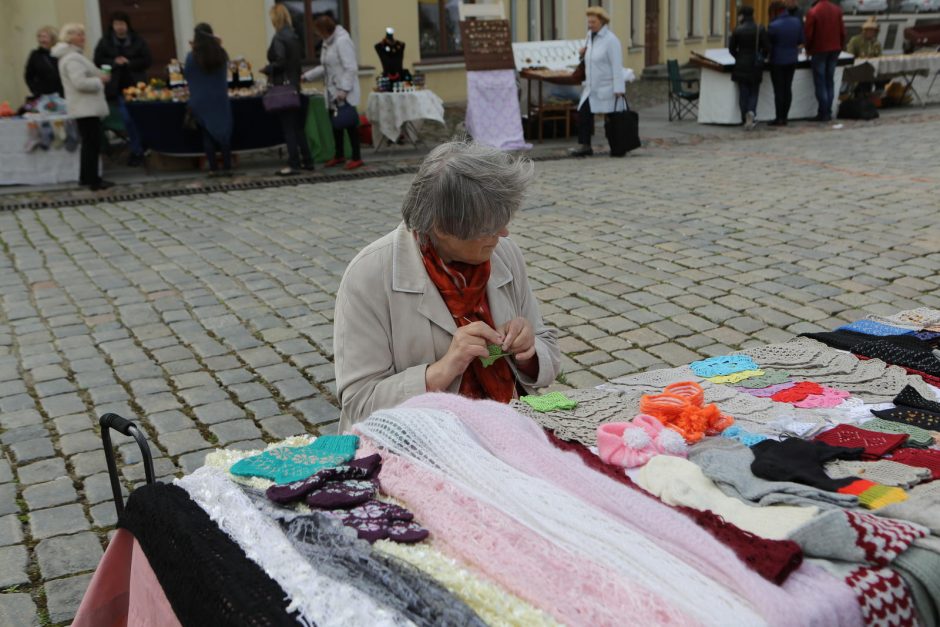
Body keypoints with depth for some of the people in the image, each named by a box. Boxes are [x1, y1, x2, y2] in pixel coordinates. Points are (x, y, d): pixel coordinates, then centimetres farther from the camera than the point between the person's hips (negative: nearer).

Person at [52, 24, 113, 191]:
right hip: (86, 108, -11)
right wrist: (100, 80, -15)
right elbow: (80, 83, -27)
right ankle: (93, 181, -7)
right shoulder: (72, 58, -16)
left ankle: (86, 177, 24)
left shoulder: (73, 56, 19)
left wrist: (99, 76, 14)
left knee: (89, 143, 17)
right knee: (92, 144, -8)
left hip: (86, 107, 11)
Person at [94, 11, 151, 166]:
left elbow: (147, 60, -3)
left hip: (135, 86, 0)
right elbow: (98, 61, 0)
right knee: (127, 119, -2)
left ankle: (137, 150, 15)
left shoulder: (138, 41, 1)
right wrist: (114, 62, -15)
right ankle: (137, 151, 8)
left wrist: (129, 63, -15)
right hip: (117, 88, 0)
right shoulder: (105, 41, 1)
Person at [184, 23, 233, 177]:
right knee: (224, 131, 7)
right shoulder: (222, 54, -3)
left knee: (207, 133, 7)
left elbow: (187, 76, 1)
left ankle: (213, 168, 4)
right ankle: (227, 167, 5)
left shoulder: (192, 57, -10)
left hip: (201, 100, -1)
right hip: (220, 99, 1)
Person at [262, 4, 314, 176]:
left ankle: (294, 165, -3)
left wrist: (266, 69, -6)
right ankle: (307, 161, 15)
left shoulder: (279, 37, -14)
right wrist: (296, 79, 18)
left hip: (283, 86, -8)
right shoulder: (293, 36, 10)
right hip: (294, 85, 8)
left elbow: (280, 62, -21)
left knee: (288, 127, -5)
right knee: (297, 126, 13)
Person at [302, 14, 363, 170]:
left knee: (348, 123, -3)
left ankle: (356, 158, 5)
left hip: (344, 93, -9)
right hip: (333, 92, 9)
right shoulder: (328, 43, 13)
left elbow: (350, 68, -20)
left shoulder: (342, 41, -15)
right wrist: (306, 76, 16)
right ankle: (339, 155, 26)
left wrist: (344, 90, -25)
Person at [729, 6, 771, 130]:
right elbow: (767, 47, -3)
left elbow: (731, 48, -2)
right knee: (754, 92, 10)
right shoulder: (760, 29, -5)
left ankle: (746, 119, 3)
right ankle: (751, 112, -16)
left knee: (743, 93, 6)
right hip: (756, 65, 1)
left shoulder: (738, 30, -8)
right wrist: (761, 57, 16)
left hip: (741, 65, -1)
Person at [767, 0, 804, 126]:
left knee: (779, 90, 1)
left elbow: (768, 43, -11)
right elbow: (800, 41, 7)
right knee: (788, 88, 11)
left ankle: (779, 119, 4)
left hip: (778, 61, -5)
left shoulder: (774, 25, -20)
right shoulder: (797, 22, -1)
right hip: (792, 60, 6)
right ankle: (785, 117, 15)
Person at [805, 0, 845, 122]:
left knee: (820, 82, 0)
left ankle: (823, 113, -2)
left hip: (819, 50, -5)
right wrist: (840, 47, 15)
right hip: (834, 50, 5)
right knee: (830, 82, 11)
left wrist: (808, 49, 5)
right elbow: (842, 31, 5)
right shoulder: (837, 10, 3)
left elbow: (808, 34, -10)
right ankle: (828, 112, 11)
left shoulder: (812, 12, -12)